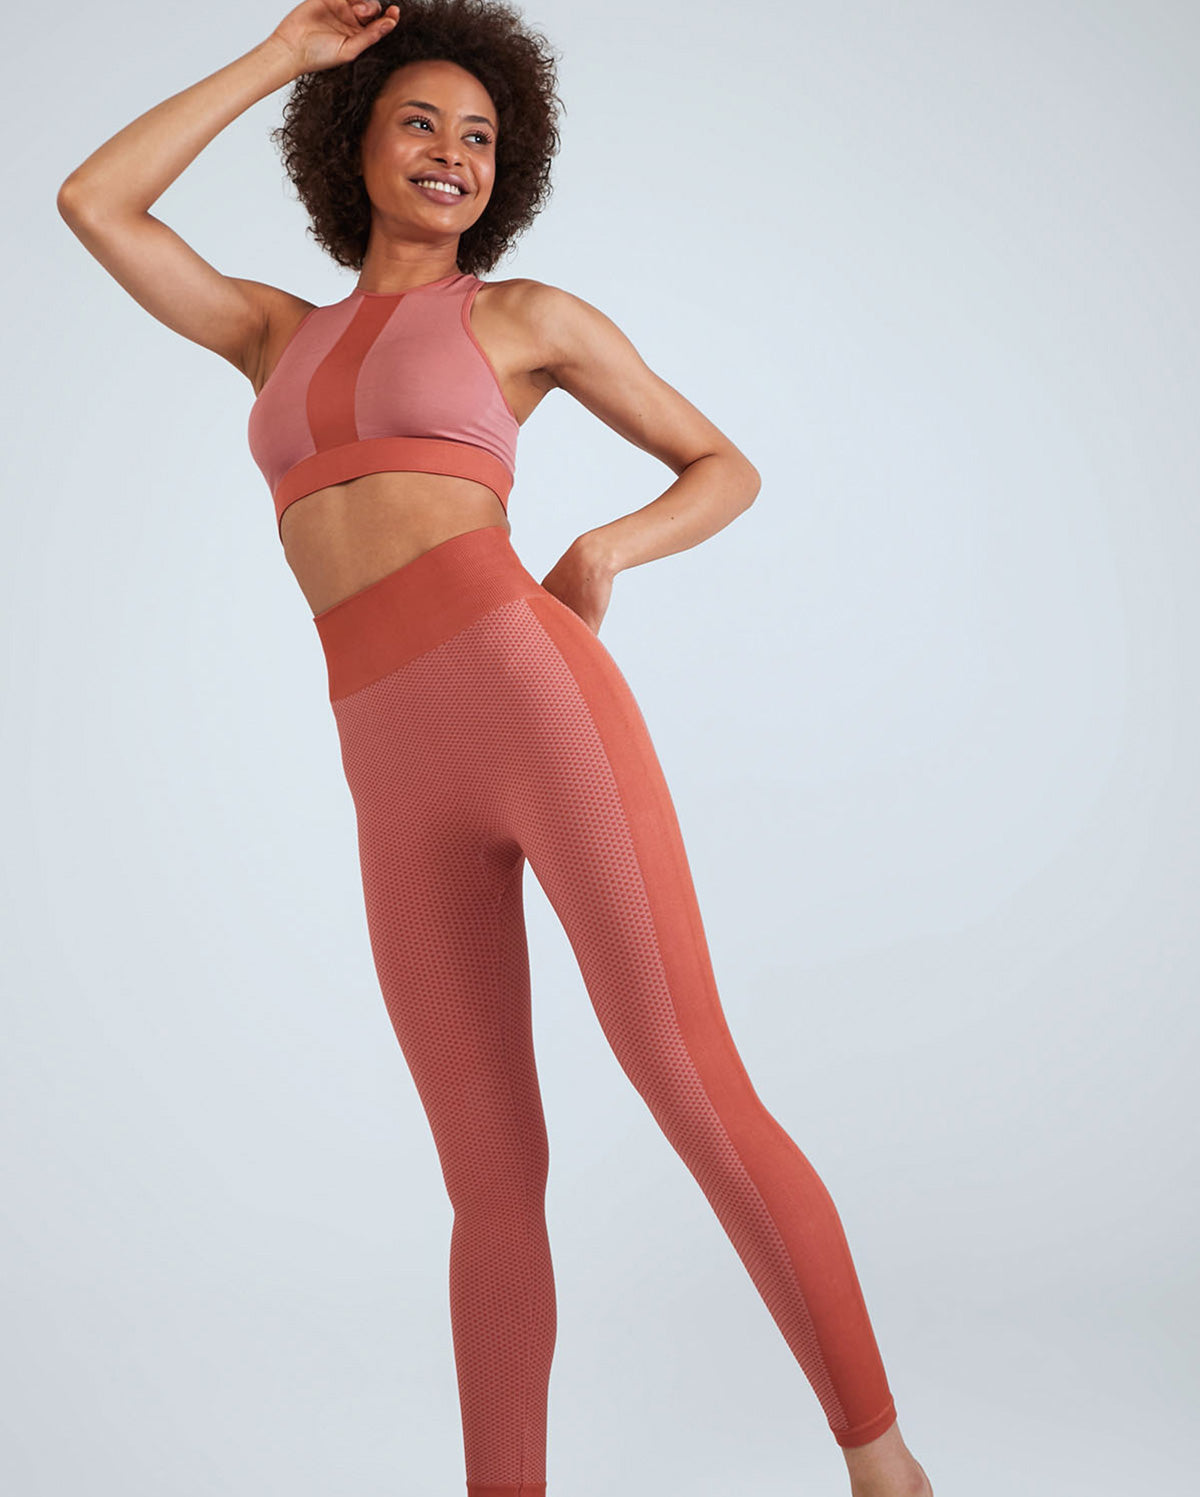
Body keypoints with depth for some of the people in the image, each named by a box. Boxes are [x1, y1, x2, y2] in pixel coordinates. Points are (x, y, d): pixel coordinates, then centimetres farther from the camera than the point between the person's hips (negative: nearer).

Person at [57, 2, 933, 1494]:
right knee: (495, 1187, 3)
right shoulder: (286, 335, 27)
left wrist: (603, 551, -3)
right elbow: (91, 205, 20)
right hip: (404, 784, 4)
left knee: (698, 1101, -8)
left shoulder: (533, 314, 15)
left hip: (535, 703, -4)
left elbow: (728, 468, 18)